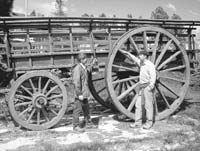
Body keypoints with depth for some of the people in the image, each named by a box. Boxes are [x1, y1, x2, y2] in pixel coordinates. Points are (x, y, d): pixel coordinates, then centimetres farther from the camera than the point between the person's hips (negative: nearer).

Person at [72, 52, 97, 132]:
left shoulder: (84, 67, 9)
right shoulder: (77, 69, -20)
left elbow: (87, 71, 35)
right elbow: (76, 82, -23)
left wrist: (92, 64, 31)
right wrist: (79, 94, -23)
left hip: (84, 93, 10)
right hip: (79, 94, -10)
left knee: (86, 108, 19)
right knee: (78, 109, 0)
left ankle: (88, 123, 33)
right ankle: (76, 126, 11)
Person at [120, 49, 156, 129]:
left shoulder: (150, 65, -10)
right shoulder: (141, 63, 13)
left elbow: (153, 76, -20)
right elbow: (134, 58, 28)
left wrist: (151, 86, -32)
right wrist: (127, 53, 27)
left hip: (148, 87, -8)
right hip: (141, 87, 8)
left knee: (148, 105, -2)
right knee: (138, 104, 6)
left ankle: (149, 122, 9)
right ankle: (138, 122, 12)